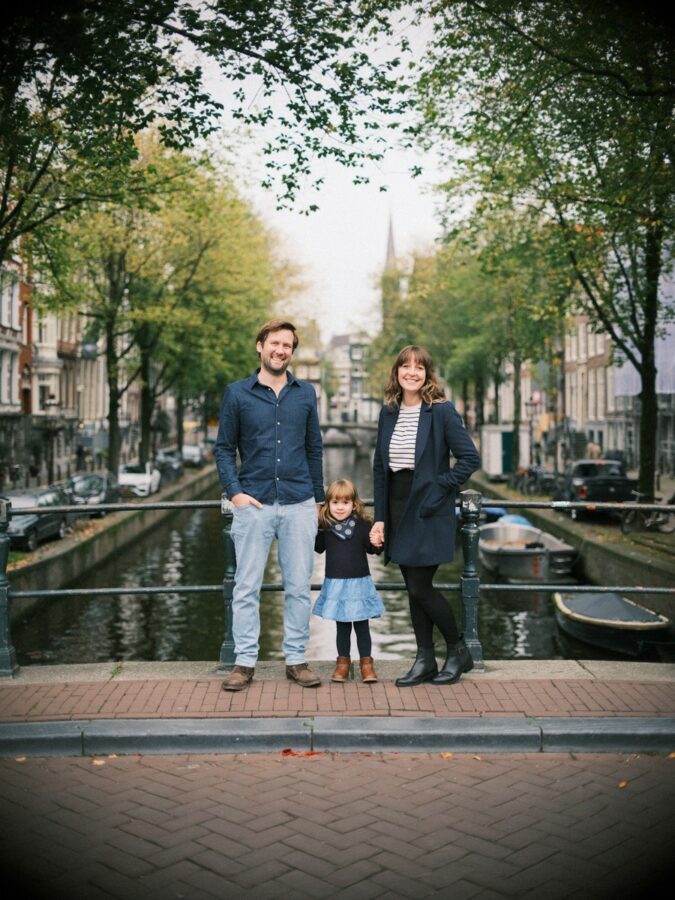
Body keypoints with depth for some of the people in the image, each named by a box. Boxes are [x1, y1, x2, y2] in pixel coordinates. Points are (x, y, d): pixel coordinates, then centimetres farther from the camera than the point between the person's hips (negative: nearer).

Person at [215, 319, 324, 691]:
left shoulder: (306, 394, 9)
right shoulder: (237, 393, 3)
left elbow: (314, 449, 14)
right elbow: (224, 448, 5)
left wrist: (317, 499, 12)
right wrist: (234, 491, -7)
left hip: (299, 505, 2)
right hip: (254, 503, -2)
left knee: (299, 586, 6)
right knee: (246, 586, 3)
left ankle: (296, 659, 17)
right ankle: (245, 661, 13)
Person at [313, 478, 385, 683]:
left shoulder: (362, 525, -8)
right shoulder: (325, 526, -1)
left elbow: (373, 549, -2)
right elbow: (318, 548, 13)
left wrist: (377, 543, -24)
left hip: (359, 582, -2)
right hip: (335, 583, 2)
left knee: (361, 625, 8)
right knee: (342, 626, 13)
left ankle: (366, 662, 20)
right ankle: (343, 661, 25)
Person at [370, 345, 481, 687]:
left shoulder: (442, 411, -9)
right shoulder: (388, 412, 8)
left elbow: (470, 458, -10)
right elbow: (379, 466, 10)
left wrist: (438, 488, -14)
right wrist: (379, 517, 5)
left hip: (428, 510, -6)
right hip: (398, 508, 6)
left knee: (421, 588, -5)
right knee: (414, 588, 10)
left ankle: (458, 650, 17)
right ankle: (424, 661, 21)